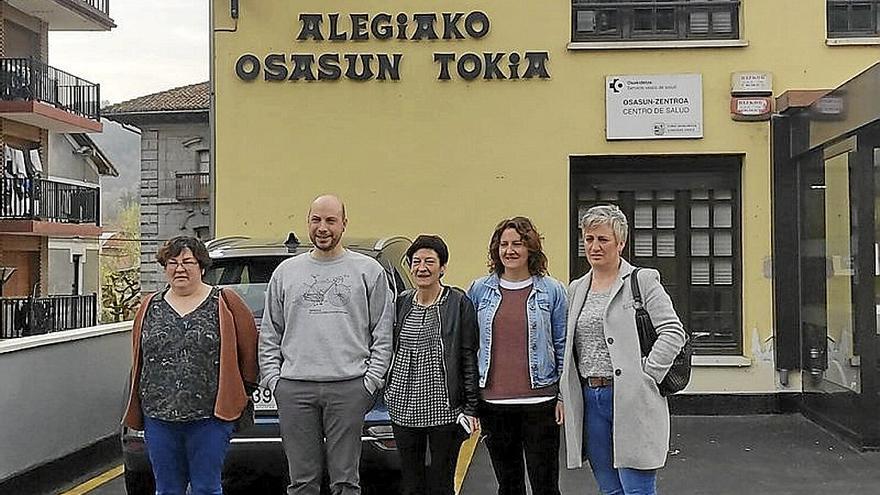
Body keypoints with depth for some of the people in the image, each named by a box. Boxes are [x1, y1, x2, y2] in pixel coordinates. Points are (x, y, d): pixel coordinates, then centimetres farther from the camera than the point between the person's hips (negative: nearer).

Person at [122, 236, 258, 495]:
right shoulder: (150, 307, 12)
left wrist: (241, 393, 3)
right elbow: (138, 361, 17)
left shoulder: (225, 303, 0)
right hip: (159, 417, 4)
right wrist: (137, 410, 14)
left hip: (210, 416, -3)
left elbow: (249, 348, 3)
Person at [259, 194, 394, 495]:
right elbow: (269, 333, 15)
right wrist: (272, 377, 4)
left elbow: (383, 333, 5)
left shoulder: (369, 271, 7)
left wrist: (371, 379, -3)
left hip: (349, 387, -2)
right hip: (294, 388, 2)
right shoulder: (286, 272, 14)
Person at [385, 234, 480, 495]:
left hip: (444, 409, -4)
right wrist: (388, 389, 13)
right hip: (404, 407, 4)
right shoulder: (401, 303, 8)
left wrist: (471, 407, -8)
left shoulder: (458, 303, -5)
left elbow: (470, 358, -5)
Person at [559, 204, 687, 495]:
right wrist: (569, 389, 8)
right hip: (589, 400, 6)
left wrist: (645, 378, -13)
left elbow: (674, 333, -10)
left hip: (631, 401, -6)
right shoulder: (576, 289, 15)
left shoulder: (643, 280, -3)